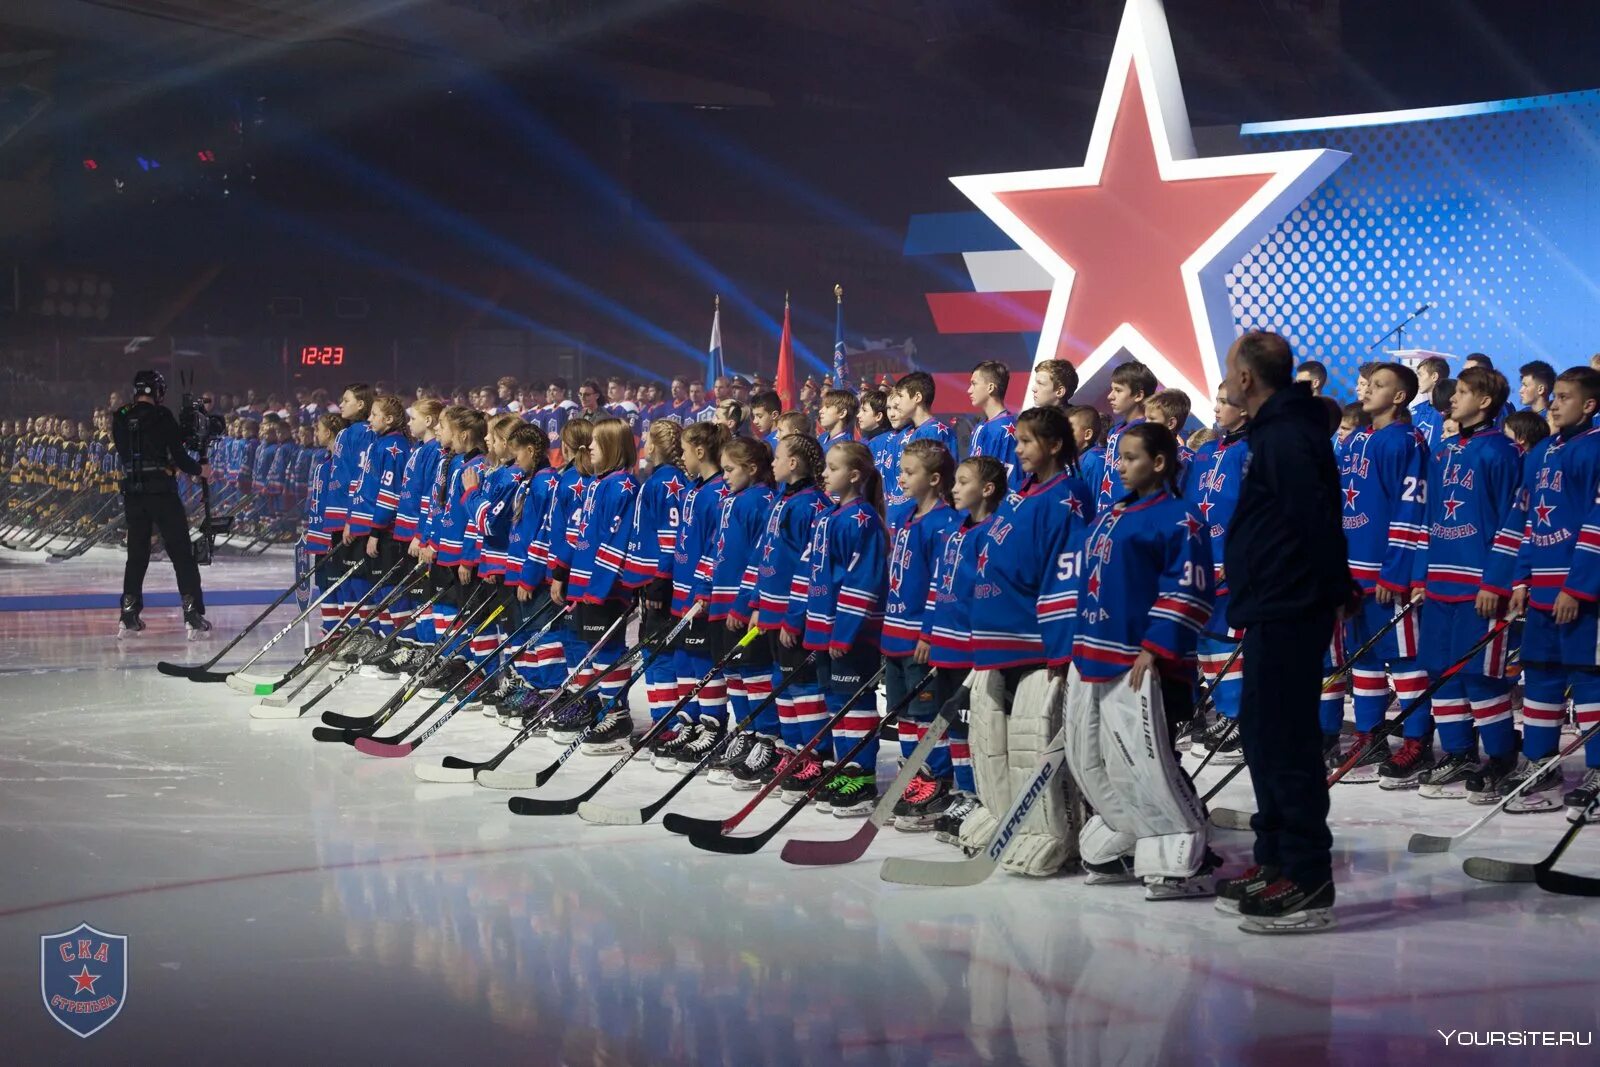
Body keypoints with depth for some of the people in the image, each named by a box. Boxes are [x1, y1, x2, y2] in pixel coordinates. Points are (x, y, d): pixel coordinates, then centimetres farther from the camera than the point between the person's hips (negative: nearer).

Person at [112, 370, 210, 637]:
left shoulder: (120, 419, 6)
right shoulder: (162, 416, -9)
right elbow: (178, 454, -10)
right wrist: (199, 469, 10)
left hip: (132, 493, 5)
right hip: (162, 492, -5)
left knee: (136, 554, 15)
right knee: (181, 553, 0)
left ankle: (128, 616, 14)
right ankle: (193, 614, -4)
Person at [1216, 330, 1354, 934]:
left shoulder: (1287, 435, -17)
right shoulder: (1278, 429, 16)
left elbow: (1315, 520, -23)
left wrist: (1330, 589, -18)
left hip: (1287, 613, -11)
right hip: (1275, 611, 11)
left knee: (1286, 741, -8)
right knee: (1263, 733, 17)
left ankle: (1308, 882, -4)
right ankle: (1274, 861, 26)